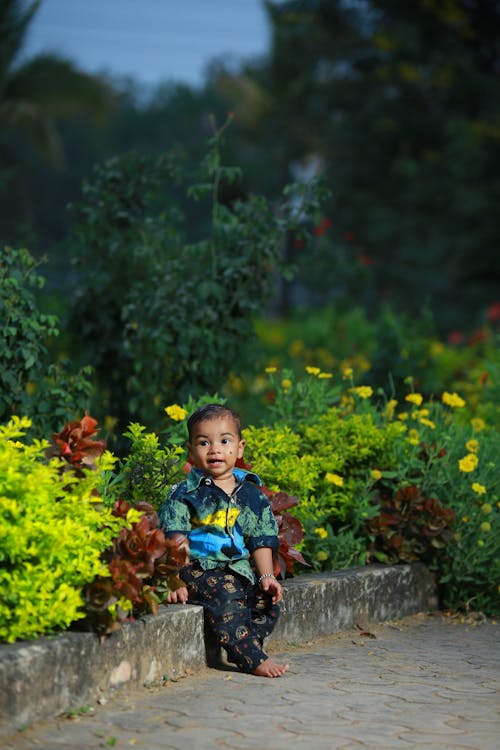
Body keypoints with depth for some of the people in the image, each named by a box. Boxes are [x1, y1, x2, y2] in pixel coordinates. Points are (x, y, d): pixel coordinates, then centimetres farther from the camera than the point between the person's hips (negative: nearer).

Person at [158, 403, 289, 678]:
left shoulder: (251, 495, 11)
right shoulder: (184, 494, -2)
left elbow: (261, 540, 14)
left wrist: (266, 576, 1)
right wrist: (177, 582, -17)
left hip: (239, 569, 5)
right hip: (199, 568, -5)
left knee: (268, 600, -16)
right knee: (225, 595, -31)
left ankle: (240, 650, -12)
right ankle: (254, 659, -28)